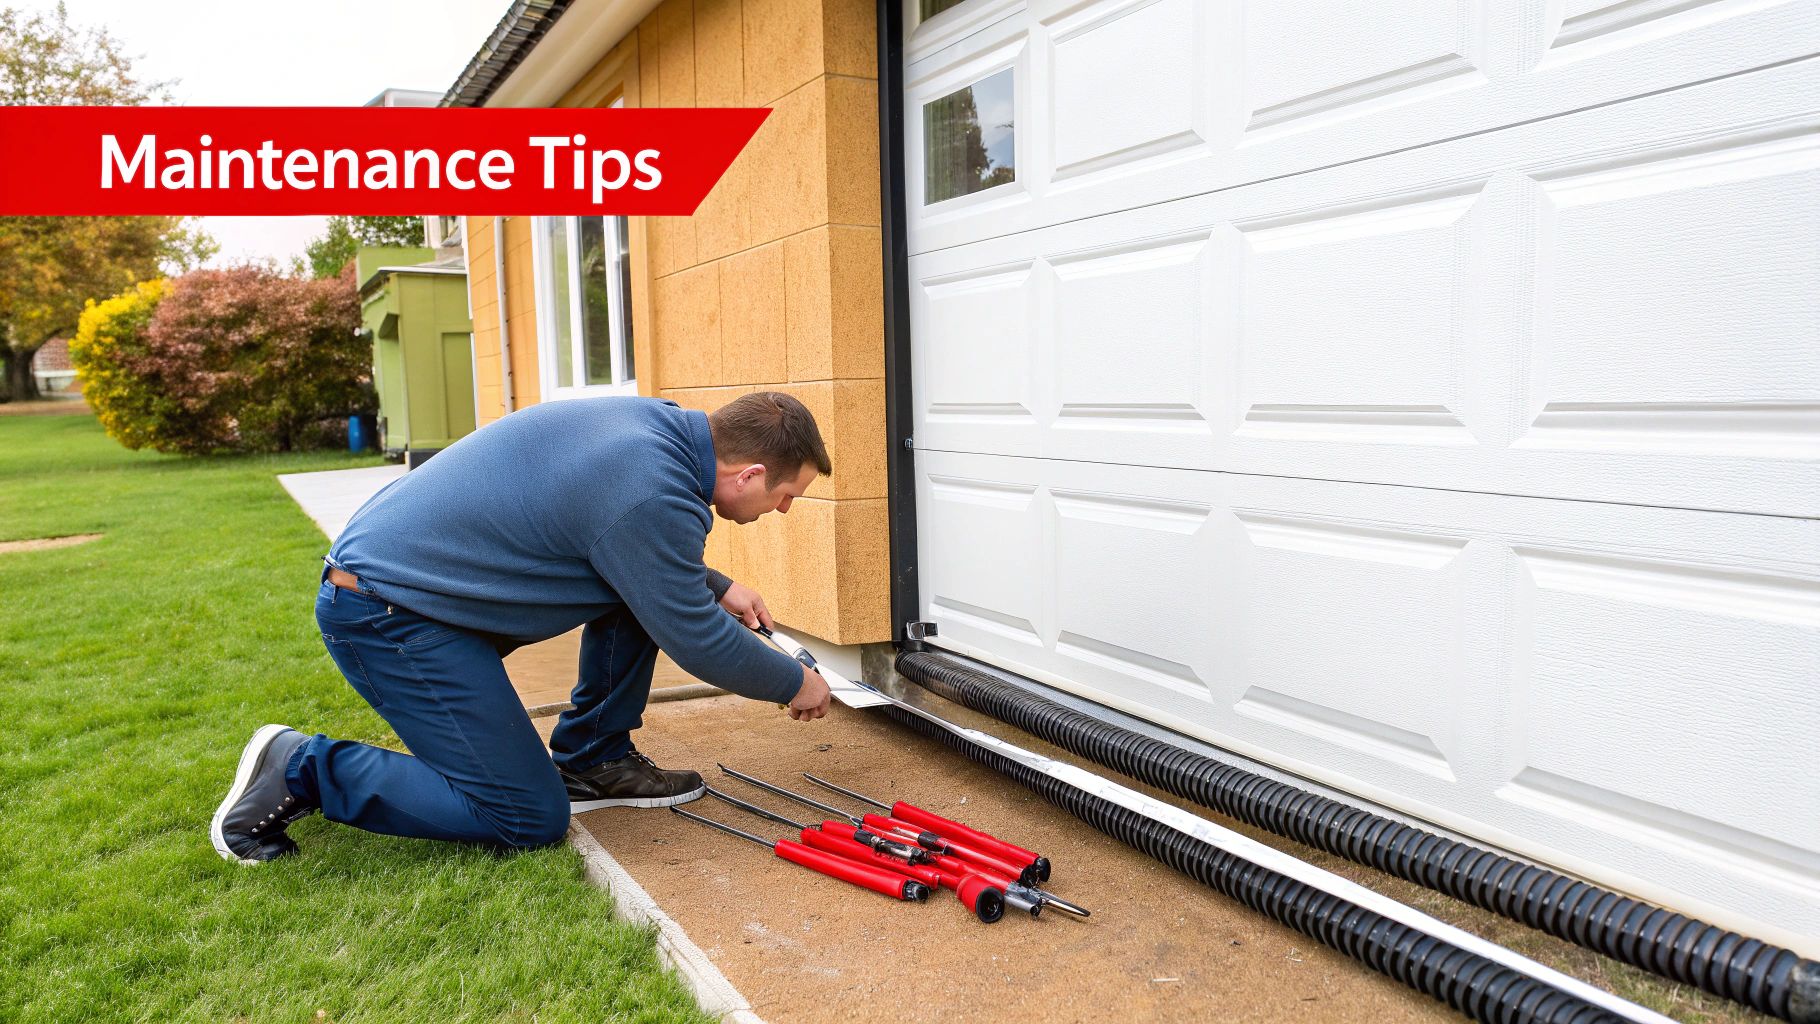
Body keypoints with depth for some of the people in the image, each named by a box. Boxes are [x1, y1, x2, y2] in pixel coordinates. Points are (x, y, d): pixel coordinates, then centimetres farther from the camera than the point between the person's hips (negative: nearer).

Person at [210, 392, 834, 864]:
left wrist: (716, 587, 13)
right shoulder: (650, 495, -26)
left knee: (643, 583, 6)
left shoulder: (654, 422, 2)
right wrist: (796, 684, 1)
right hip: (388, 616, -10)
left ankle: (592, 761, 15)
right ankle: (301, 771, 0)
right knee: (531, 821, -7)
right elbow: (696, 640, -14)